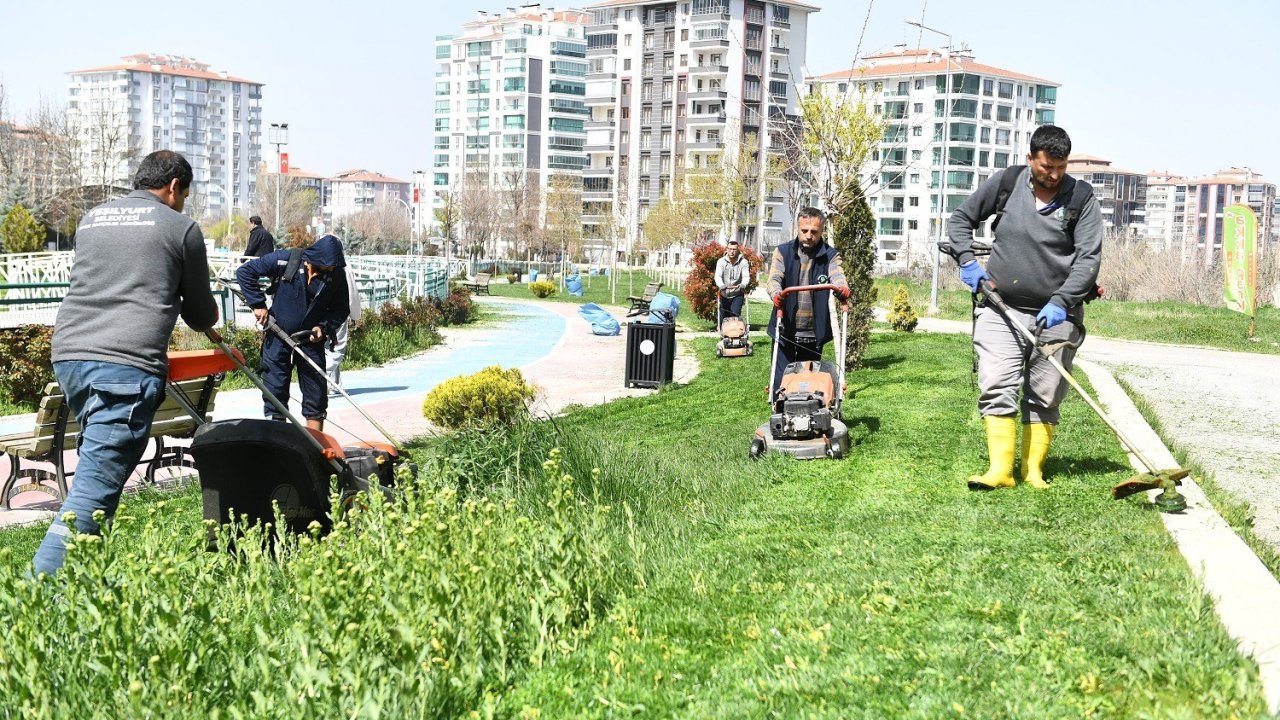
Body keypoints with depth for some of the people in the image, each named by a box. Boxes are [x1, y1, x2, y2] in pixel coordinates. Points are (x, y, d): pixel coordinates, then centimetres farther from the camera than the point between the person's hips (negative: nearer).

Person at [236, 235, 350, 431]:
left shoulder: (337, 275, -8)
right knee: (275, 392, 0)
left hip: (311, 338, 2)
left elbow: (341, 309, 3)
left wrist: (324, 327, -14)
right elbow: (245, 272, -10)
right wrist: (258, 304, -13)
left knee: (316, 393, 4)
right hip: (279, 334, -2)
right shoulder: (286, 260, -16)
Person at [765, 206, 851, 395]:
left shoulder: (830, 256, 3)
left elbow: (837, 275, -16)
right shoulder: (782, 252, 2)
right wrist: (776, 293, -36)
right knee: (781, 381, -1)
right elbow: (774, 278, -12)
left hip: (814, 334, 1)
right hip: (785, 331, -1)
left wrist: (842, 287, -41)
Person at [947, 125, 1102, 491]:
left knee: (1044, 398, 4)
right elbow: (961, 218, 14)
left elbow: (1089, 256, -9)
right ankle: (1000, 469, -10)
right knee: (997, 388, -9)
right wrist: (967, 261, -1)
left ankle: (1034, 470, 11)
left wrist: (1061, 301, -21)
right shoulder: (1006, 182, 2)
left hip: (1055, 314, -1)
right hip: (1001, 309, 1)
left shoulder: (1082, 198, -3)